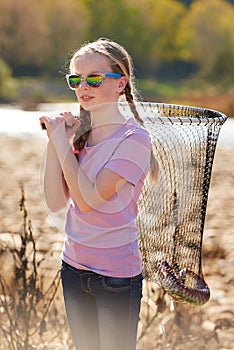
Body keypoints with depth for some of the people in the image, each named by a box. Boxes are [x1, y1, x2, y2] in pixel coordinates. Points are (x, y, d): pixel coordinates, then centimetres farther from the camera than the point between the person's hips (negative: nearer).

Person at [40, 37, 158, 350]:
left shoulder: (134, 138, -14)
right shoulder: (79, 133, 5)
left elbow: (89, 198, -21)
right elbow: (56, 202, 0)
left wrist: (61, 143, -15)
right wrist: (54, 141, -6)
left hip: (116, 275, -6)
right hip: (74, 266, 6)